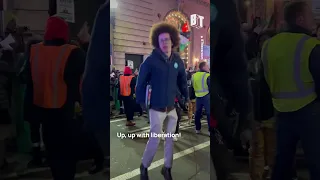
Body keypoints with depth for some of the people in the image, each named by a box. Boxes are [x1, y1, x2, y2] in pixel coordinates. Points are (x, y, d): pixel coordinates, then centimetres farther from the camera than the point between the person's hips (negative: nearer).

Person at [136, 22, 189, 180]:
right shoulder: (151, 60, -13)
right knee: (155, 140, 0)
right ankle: (144, 167, 25)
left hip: (172, 108, 4)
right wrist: (141, 101, -8)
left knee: (171, 139, 11)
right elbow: (141, 82, -6)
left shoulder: (177, 60, 0)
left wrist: (186, 97, 8)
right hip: (156, 109, -4)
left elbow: (182, 81, 11)